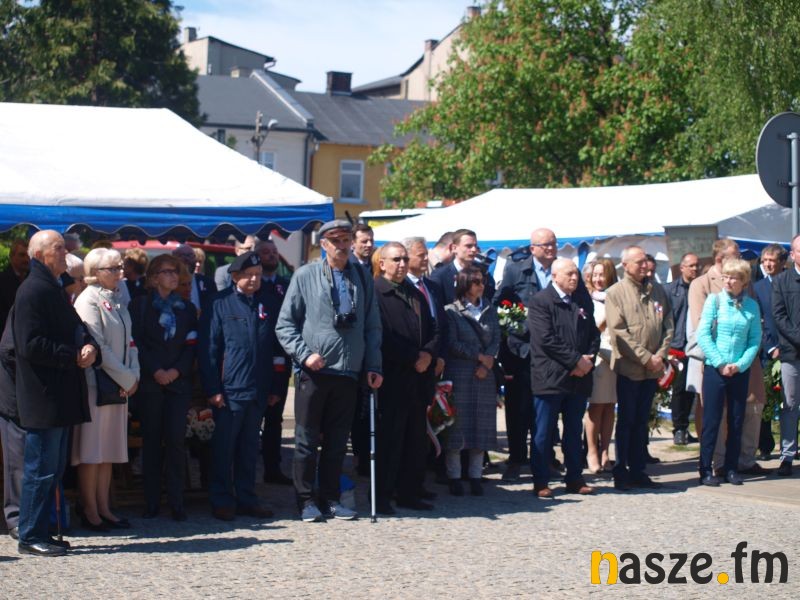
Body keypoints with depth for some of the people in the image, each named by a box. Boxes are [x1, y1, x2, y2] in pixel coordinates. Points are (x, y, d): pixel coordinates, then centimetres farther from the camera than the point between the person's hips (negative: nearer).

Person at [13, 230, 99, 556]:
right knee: (40, 470, -5)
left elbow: (77, 330, 20)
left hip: (61, 395, 10)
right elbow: (31, 346, -21)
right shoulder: (33, 290, -13)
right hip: (44, 398, -10)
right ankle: (31, 537, 1)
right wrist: (74, 357, -15)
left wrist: (90, 348, -2)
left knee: (52, 469, 13)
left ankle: (39, 532, 20)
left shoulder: (54, 290, 18)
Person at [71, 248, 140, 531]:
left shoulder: (117, 302, 15)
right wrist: (126, 379, -13)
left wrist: (133, 375, -1)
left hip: (119, 386, 8)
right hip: (95, 384, -8)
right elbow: (97, 348, -16)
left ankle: (104, 508, 16)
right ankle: (90, 512, 3)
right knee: (92, 449, -3)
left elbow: (128, 342, 15)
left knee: (109, 450, 10)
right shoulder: (88, 301, -10)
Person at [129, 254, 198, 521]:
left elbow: (191, 346, 8)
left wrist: (176, 371, -7)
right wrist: (155, 371, -11)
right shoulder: (140, 305, 7)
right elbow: (136, 343, -2)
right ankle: (151, 502, 5)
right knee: (151, 441, 1)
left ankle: (176, 502, -2)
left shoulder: (186, 308, 14)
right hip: (149, 383, -1)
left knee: (176, 440, -5)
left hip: (178, 381, 2)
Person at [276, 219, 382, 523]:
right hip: (313, 371, -3)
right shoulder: (305, 276, 0)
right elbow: (285, 324, -1)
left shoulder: (362, 279, 12)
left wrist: (373, 366, 5)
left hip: (348, 372, 3)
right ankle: (306, 500, 12)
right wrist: (305, 354, -13)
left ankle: (330, 498, 18)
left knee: (337, 441, 9)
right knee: (307, 440, 3)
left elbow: (372, 326, 13)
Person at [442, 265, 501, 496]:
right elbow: (452, 344, -7)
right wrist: (479, 356, -9)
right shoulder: (451, 311, -1)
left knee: (482, 425, 3)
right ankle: (454, 477, 3)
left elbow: (496, 339, 7)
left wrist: (488, 361, -10)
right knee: (457, 424, -3)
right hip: (459, 374, -4)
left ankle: (475, 477, 10)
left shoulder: (489, 310, 13)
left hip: (484, 374, 4)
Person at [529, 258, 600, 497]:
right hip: (550, 377, -6)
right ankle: (541, 482, 6)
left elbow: (594, 335, 14)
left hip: (579, 377, 6)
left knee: (574, 432, 12)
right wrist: (576, 360, -16)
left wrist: (588, 361, -5)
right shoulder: (540, 302, -6)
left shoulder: (581, 303, 14)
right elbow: (546, 339, -15)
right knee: (544, 433, 1)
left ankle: (575, 479, 19)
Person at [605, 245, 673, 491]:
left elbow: (667, 324, 10)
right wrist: (645, 357, -14)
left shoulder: (657, 290, 11)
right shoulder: (615, 293, -5)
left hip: (652, 368, 5)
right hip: (629, 367, -5)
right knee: (626, 421, 1)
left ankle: (638, 471, 17)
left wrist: (661, 355, -4)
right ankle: (621, 472, 9)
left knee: (641, 422, 12)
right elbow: (619, 333, -12)